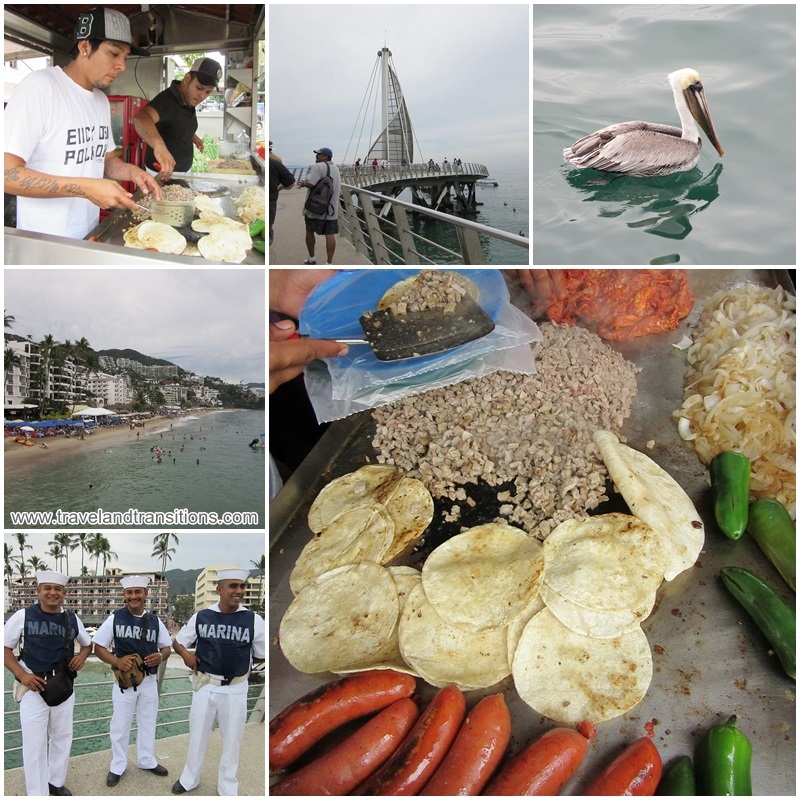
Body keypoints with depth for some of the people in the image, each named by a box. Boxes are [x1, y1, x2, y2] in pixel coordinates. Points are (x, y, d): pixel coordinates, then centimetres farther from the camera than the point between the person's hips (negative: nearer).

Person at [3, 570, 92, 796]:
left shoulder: (72, 619, 4)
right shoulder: (23, 616, -8)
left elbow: (88, 644, 19)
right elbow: (5, 647, -3)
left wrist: (82, 656, -4)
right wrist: (22, 674, -15)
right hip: (33, 686, -4)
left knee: (62, 737, 15)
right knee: (34, 743, -1)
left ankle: (56, 782, 34)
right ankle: (37, 794, 12)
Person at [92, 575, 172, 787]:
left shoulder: (154, 621, -1)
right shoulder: (115, 618, -10)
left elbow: (167, 647, 8)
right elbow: (98, 647, -6)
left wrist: (160, 656, -15)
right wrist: (117, 661, -22)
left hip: (149, 680, 3)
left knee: (148, 722, 18)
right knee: (120, 724, 8)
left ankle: (146, 760, 37)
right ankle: (118, 766, 27)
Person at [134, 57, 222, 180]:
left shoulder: (189, 99, 0)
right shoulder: (167, 100, -26)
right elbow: (141, 118, -49)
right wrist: (159, 144, -66)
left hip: (184, 170, 8)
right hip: (163, 173, -8)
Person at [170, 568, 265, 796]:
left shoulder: (253, 620, -10)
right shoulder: (201, 617, -5)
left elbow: (262, 656, -1)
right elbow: (177, 642, 7)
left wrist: (238, 660, -6)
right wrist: (185, 654, -12)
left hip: (235, 689, -1)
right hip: (205, 685, 1)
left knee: (232, 739, 13)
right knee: (197, 734, 17)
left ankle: (227, 788, 32)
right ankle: (190, 779, 40)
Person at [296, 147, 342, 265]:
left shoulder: (318, 167, -12)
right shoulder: (335, 168, 14)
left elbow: (310, 183, -24)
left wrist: (303, 183, -3)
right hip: (331, 209, 6)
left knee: (310, 231, 12)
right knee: (330, 234, 1)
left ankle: (311, 258, 19)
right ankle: (329, 263, -2)